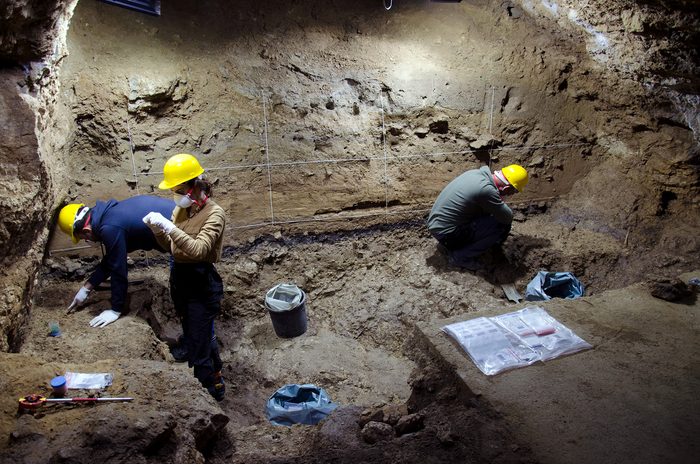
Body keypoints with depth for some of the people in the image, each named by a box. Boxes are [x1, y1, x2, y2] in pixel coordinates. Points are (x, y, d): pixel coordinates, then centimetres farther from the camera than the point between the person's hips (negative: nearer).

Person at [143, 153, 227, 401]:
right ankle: (216, 377, 42)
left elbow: (198, 249, -27)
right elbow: (170, 245, 12)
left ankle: (212, 391, 16)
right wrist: (157, 229, -6)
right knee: (196, 337, 21)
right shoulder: (181, 209, 6)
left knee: (197, 347, -3)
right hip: (179, 279, 8)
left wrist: (169, 227, -30)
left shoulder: (214, 213, -15)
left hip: (202, 283, -8)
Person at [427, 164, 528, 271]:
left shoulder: (476, 173, 4)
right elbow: (507, 218, -13)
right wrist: (504, 205, 7)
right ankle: (462, 257, -1)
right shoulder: (486, 189, -23)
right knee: (502, 226, -11)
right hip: (445, 233, -9)